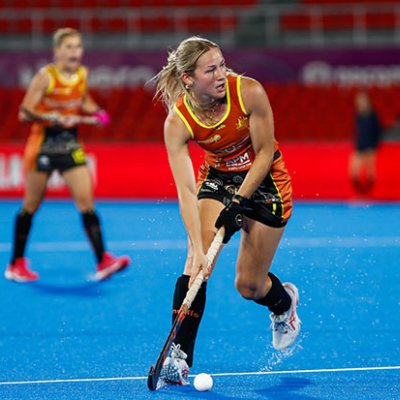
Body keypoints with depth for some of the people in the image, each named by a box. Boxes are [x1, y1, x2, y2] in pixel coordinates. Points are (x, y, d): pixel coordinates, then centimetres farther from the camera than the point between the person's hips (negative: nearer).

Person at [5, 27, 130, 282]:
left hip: (70, 144, 4)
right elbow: (24, 113, -15)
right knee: (31, 205, 6)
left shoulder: (82, 74, 1)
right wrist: (52, 117, -30)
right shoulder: (45, 76, -14)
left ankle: (103, 261, -11)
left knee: (86, 200, -7)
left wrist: (94, 114, 0)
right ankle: (16, 264, 19)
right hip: (43, 144, -4)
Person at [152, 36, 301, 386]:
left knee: (249, 285, 2)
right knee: (196, 263, -21)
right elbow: (186, 191, -28)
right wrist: (198, 249, -37)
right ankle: (179, 358, -17)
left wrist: (238, 203, -21)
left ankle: (284, 301, 39)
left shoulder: (250, 92, -27)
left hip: (264, 180, -1)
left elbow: (264, 154, -16)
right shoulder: (178, 121, -23)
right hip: (217, 178, 1)